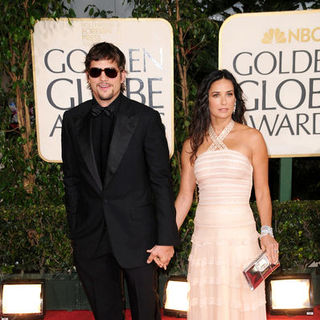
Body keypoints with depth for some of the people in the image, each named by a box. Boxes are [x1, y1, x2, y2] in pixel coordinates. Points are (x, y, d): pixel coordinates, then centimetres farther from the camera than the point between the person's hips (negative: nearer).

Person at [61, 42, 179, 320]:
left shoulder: (146, 118, -6)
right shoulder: (73, 119, 4)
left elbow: (162, 181, -7)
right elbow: (71, 179, 9)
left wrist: (166, 239, -10)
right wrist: (75, 232, 8)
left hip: (137, 236, -3)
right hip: (90, 238, 3)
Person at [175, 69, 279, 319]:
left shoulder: (252, 138, 2)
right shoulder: (192, 145, 8)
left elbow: (262, 192, 3)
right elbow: (185, 196, 10)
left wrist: (267, 233, -9)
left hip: (240, 235, -2)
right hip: (204, 237, 2)